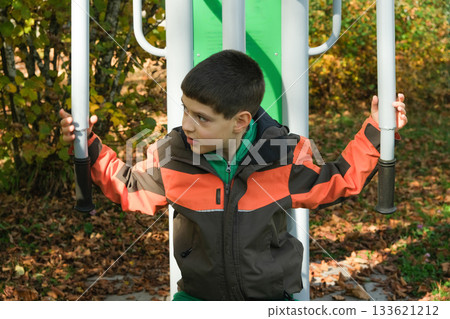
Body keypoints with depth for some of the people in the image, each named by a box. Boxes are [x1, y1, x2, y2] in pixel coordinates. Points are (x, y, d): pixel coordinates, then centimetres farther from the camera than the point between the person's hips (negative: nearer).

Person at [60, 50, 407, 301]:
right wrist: (92, 148, -2)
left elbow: (338, 183, 2)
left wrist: (374, 133, -5)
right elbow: (130, 190, 7)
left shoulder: (285, 157, -15)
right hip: (199, 292, 1)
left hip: (270, 292, -1)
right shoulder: (171, 157, -11)